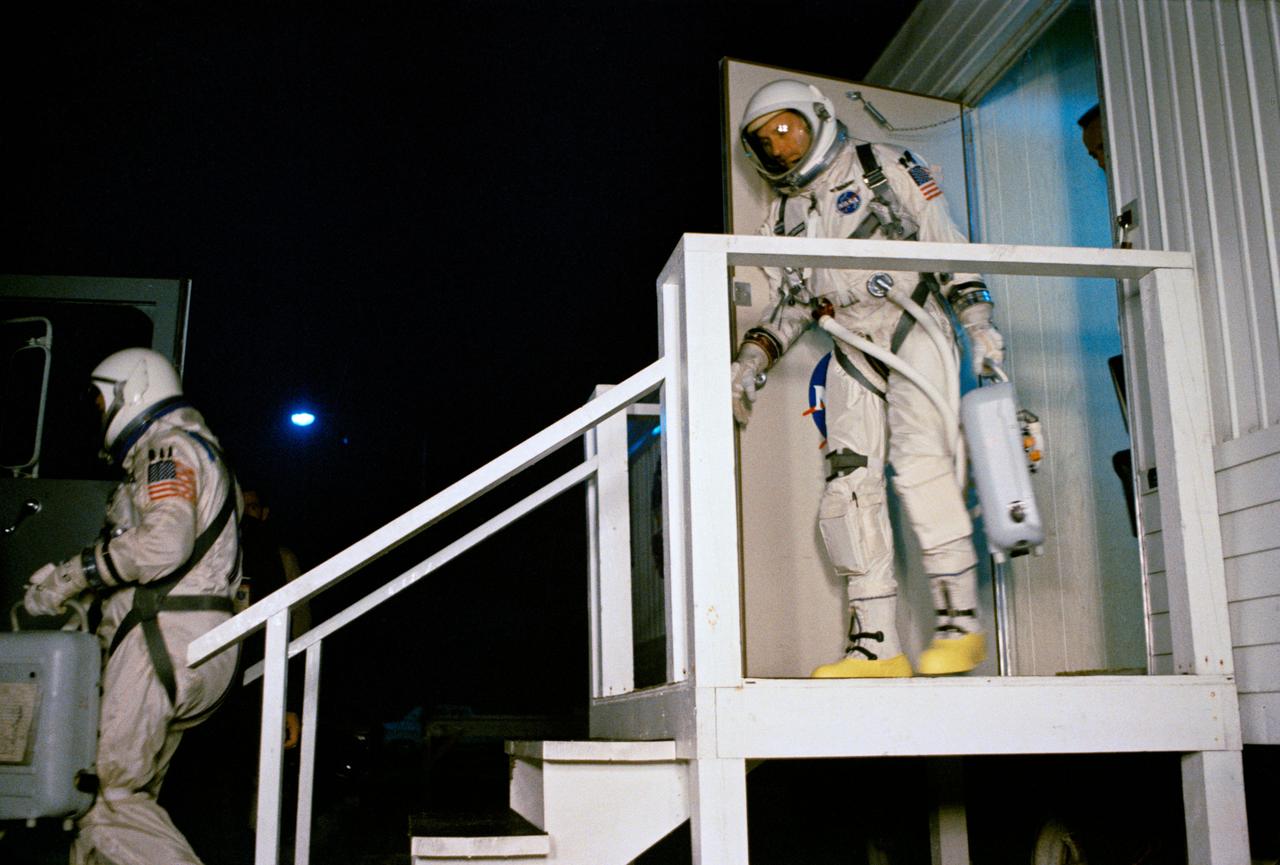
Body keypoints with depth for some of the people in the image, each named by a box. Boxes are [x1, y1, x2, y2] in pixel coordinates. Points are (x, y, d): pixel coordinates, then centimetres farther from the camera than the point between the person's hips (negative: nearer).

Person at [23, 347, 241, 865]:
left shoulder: (169, 446, -4)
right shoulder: (200, 452, 28)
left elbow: (164, 544, -22)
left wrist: (71, 575, -13)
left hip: (165, 640, -10)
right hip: (204, 648, 10)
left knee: (111, 797, -10)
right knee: (131, 791, 12)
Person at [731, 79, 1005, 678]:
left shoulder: (885, 168, 4)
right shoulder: (782, 217, 18)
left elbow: (947, 244, 0)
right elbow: (788, 308, 19)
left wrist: (977, 321, -10)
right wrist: (751, 361, 4)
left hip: (915, 325, -5)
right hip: (853, 349, 5)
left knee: (919, 458, -23)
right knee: (849, 481, -8)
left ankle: (959, 622, -19)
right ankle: (876, 645, -8)